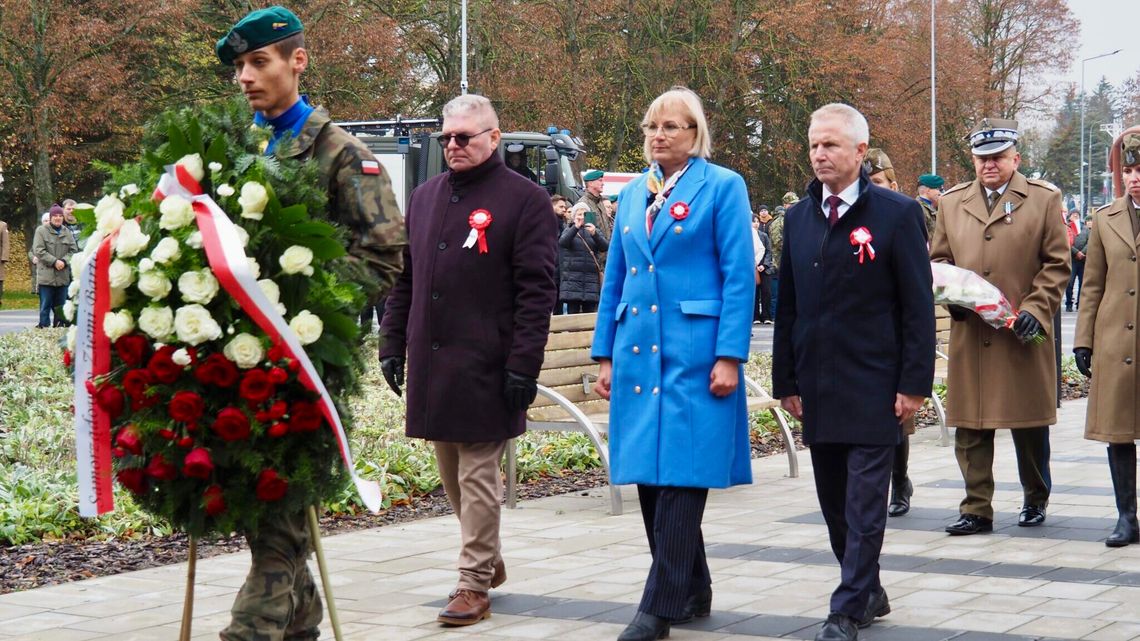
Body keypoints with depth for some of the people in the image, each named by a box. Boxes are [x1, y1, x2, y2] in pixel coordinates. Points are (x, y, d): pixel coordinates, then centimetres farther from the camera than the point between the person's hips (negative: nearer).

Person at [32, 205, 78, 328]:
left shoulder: (67, 232, 11)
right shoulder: (41, 231, -1)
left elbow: (73, 250, 7)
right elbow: (38, 251, -8)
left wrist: (64, 261, -11)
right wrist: (54, 261, -15)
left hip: (63, 276, 4)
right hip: (46, 275, -4)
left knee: (61, 306, 8)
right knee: (45, 305, -3)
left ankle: (59, 326, 14)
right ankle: (44, 326, 0)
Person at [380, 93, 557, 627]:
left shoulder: (525, 200, -5)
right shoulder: (425, 197, 14)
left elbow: (536, 292, -9)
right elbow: (404, 280, 18)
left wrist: (523, 364, -15)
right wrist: (392, 345, 12)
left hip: (485, 367, -6)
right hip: (430, 363, 6)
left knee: (477, 478, -3)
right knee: (452, 476, 14)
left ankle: (475, 585, 4)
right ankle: (489, 559, 30)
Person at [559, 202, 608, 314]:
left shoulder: (595, 231, 13)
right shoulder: (569, 230, 10)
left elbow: (605, 247, -3)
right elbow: (562, 242, -11)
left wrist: (594, 234, -22)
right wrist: (576, 227, -25)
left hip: (591, 280, 1)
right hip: (572, 279, -1)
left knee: (590, 315, -2)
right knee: (573, 313, -4)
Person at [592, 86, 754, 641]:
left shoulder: (722, 187, -2)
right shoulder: (632, 195, 15)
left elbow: (739, 276, -7)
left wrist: (729, 356, -14)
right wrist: (604, 355, 13)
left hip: (692, 353, -6)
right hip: (638, 353, 6)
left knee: (680, 476, -7)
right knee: (648, 477, 7)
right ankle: (692, 590, 22)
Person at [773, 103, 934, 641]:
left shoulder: (897, 214, -4)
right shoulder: (798, 218, 10)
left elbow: (918, 306, -6)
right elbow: (787, 307, 13)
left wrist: (914, 384, -10)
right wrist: (786, 382, 9)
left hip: (873, 389, -5)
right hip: (818, 390, 5)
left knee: (864, 505, -4)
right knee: (835, 503, 11)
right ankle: (869, 593, 26)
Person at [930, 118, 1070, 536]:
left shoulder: (1044, 199, 5)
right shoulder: (952, 203, 13)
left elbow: (1057, 264, 2)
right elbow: (938, 260, 17)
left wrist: (1034, 309, -10)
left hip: (1022, 335, -2)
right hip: (969, 335, 2)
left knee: (1029, 423, 6)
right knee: (969, 425, 0)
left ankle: (1035, 501, 25)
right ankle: (976, 509, 5)